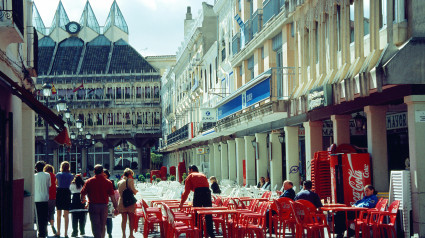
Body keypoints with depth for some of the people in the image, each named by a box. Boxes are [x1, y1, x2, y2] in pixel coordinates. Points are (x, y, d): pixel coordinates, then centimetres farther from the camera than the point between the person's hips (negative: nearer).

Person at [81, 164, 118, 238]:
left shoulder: (89, 182, -1)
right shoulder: (108, 182, 0)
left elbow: (82, 194, 2)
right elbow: (112, 197, -2)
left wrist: (83, 200, 25)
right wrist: (115, 208, 4)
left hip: (93, 206, -2)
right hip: (104, 206, 2)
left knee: (96, 226, -3)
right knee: (102, 226, 16)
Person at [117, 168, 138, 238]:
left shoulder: (119, 182, 7)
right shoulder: (130, 180, -9)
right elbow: (133, 191, -12)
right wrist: (136, 191, 9)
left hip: (121, 203, 4)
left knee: (124, 219, 8)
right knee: (131, 219, 7)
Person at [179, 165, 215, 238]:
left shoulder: (190, 176, 14)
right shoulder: (203, 175, 27)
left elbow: (186, 191, 9)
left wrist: (182, 202, 14)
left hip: (198, 193, -4)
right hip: (207, 192, 4)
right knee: (208, 214, 9)